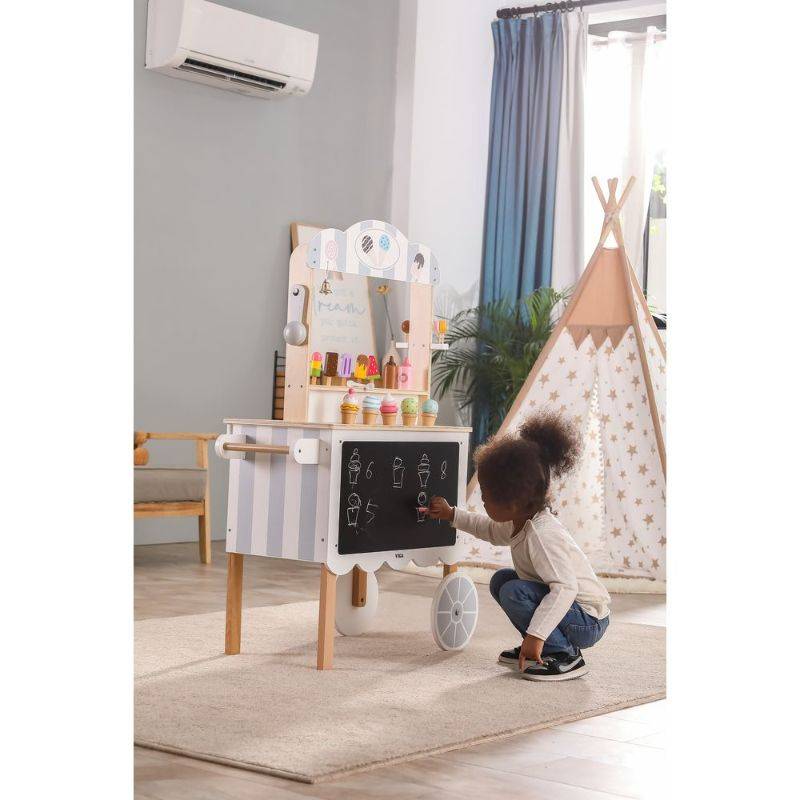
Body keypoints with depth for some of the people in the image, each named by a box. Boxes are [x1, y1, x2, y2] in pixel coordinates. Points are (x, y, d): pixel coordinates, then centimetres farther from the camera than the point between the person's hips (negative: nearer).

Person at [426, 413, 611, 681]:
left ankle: (566, 655, -14)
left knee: (514, 592, -24)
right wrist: (451, 514, 28)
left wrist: (535, 636, -42)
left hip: (588, 621, -10)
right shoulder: (519, 523, 2)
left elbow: (565, 587, -38)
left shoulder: (541, 536, -29)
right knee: (501, 580, 13)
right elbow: (491, 530, 27)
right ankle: (537, 649, 14)